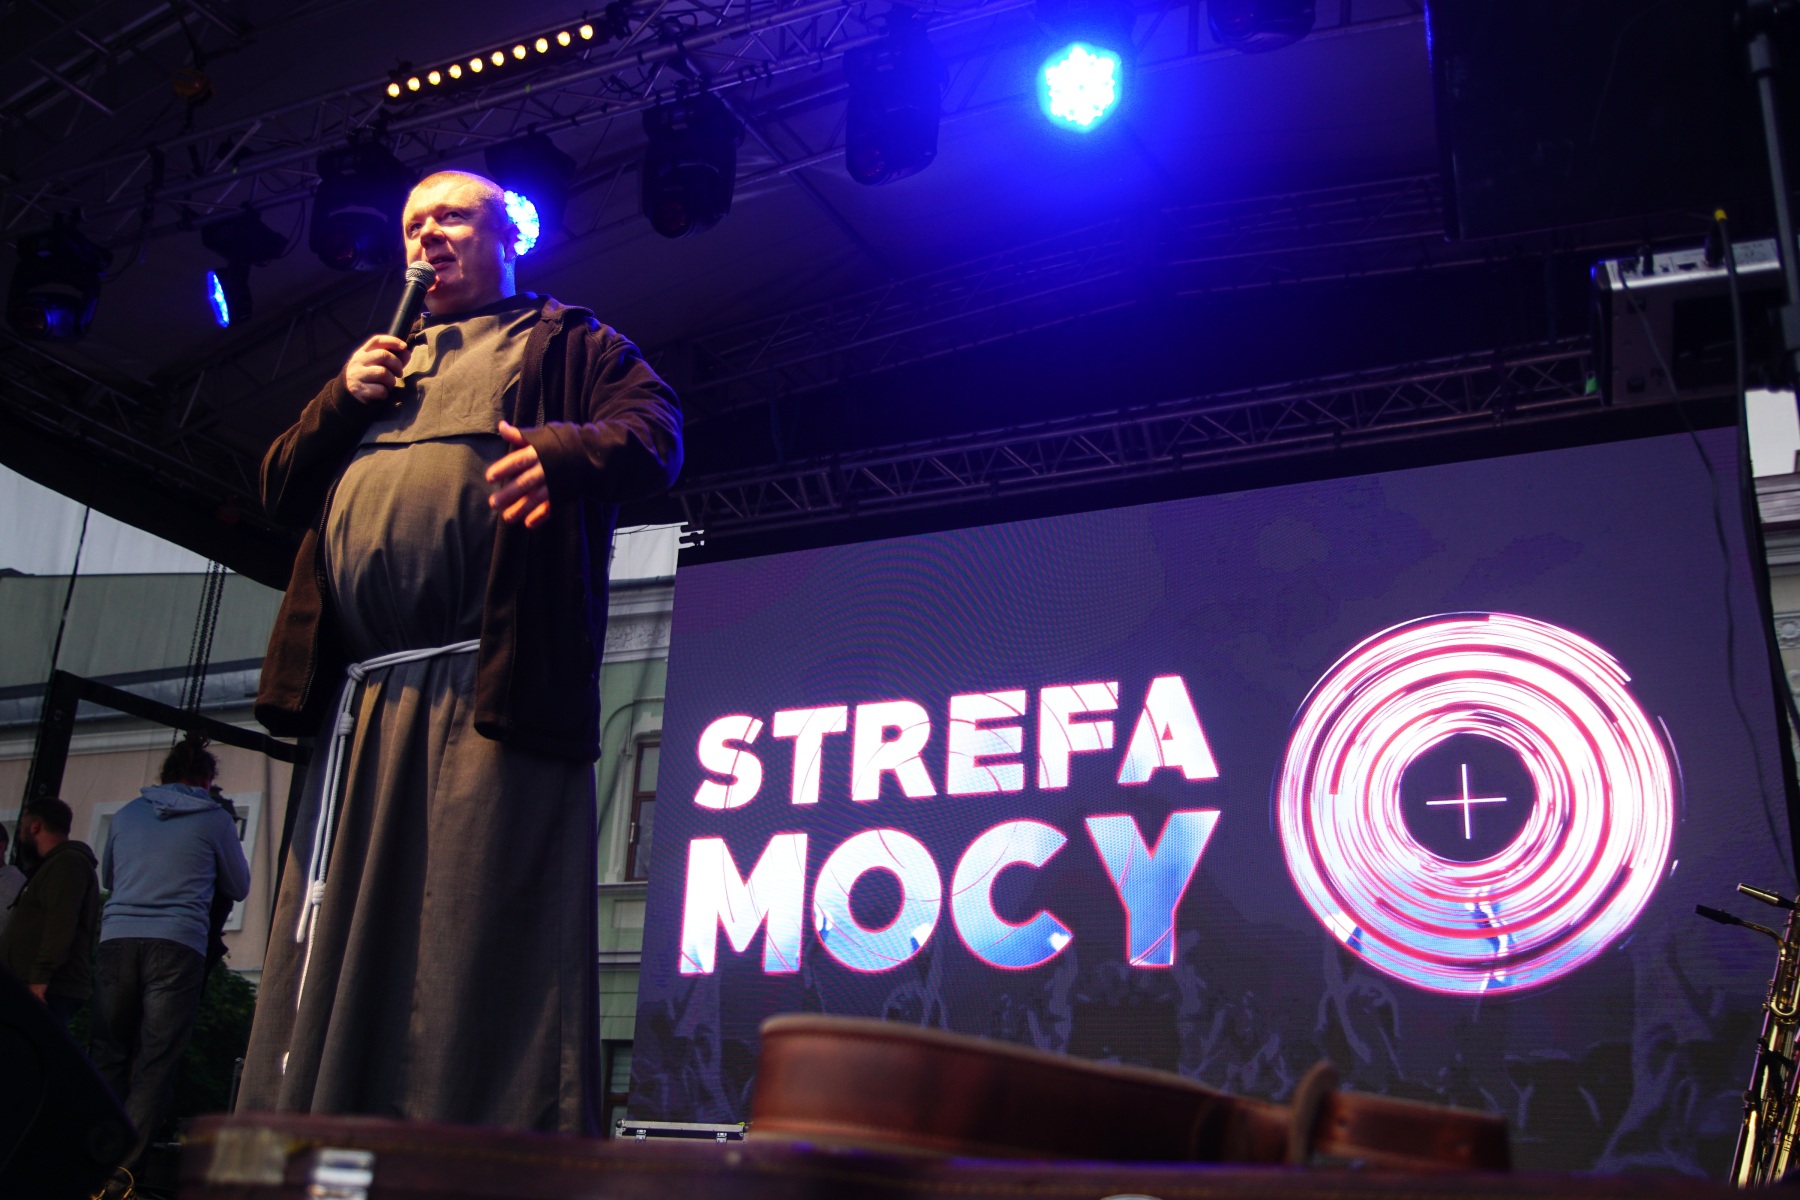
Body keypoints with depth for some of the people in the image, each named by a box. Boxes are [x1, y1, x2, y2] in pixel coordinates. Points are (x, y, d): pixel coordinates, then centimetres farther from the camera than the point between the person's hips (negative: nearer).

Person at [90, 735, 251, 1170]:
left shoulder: (128, 813, 15)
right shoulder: (215, 820, 6)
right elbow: (240, 887, 18)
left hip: (117, 938, 3)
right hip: (177, 944, -3)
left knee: (107, 1056, 10)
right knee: (156, 1063, -2)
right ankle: (120, 1166, -8)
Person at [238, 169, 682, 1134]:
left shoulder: (569, 345, 16)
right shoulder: (387, 358, 33)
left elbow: (654, 432, -1)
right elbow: (281, 492, 30)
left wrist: (564, 451, -22)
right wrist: (342, 401, 11)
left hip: (492, 691, -6)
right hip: (362, 697, 7)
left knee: (481, 939, -12)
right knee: (333, 956, 4)